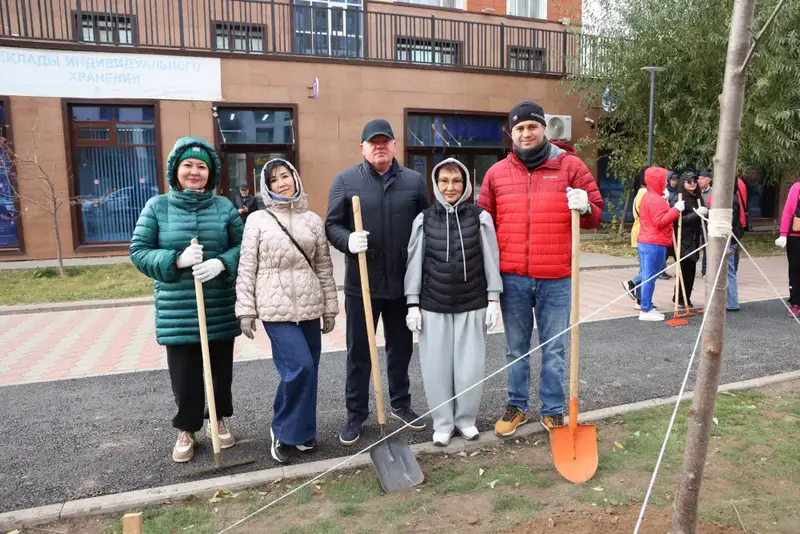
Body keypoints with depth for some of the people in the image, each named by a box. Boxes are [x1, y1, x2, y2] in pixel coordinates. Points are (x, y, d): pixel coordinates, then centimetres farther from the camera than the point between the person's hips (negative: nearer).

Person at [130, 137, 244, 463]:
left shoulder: (224, 206, 2)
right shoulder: (157, 207, -1)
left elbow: (243, 247, 3)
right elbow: (139, 252, -2)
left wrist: (222, 263, -18)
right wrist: (176, 260, -19)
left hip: (221, 309, 2)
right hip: (177, 311, -1)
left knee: (221, 369, 13)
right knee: (184, 374, 5)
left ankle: (218, 421, 36)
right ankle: (186, 429, 28)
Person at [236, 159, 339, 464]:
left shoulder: (313, 220, 9)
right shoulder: (258, 220, 1)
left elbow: (325, 267, 10)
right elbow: (246, 268, -1)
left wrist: (329, 308, 9)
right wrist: (245, 311, -5)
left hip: (309, 305, 4)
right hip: (275, 307, -4)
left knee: (307, 370, 7)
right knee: (300, 367, -14)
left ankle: (300, 431, 27)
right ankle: (284, 431, 8)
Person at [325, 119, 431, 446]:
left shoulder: (414, 181, 6)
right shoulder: (345, 180, 1)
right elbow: (331, 225, -1)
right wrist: (348, 240, -22)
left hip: (404, 282, 2)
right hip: (362, 283, -2)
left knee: (401, 348, 16)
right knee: (359, 352, 7)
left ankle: (401, 404, 34)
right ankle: (355, 415, 22)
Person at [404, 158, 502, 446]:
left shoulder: (480, 217, -2)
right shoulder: (423, 220, 1)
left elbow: (491, 261, 2)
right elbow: (415, 263, 2)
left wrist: (493, 300, 0)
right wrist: (413, 305, 0)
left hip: (472, 306, 0)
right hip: (434, 307, 1)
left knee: (470, 366, 6)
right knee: (436, 367, 6)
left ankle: (465, 418, 28)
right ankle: (442, 422, 25)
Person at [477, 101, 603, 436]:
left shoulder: (569, 166, 2)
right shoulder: (497, 173, 6)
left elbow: (596, 215, 5)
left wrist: (585, 208, -19)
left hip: (556, 279, -1)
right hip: (513, 278, 2)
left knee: (554, 349, 10)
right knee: (516, 349, 14)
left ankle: (553, 410, 26)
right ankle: (516, 407, 30)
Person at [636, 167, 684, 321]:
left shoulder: (647, 196, 17)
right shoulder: (656, 199, -15)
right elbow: (660, 222, -20)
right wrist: (676, 209, -19)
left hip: (645, 241, 10)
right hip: (655, 244, -10)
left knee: (647, 276, 13)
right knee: (650, 278, -6)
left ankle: (647, 308, 20)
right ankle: (645, 311, -2)